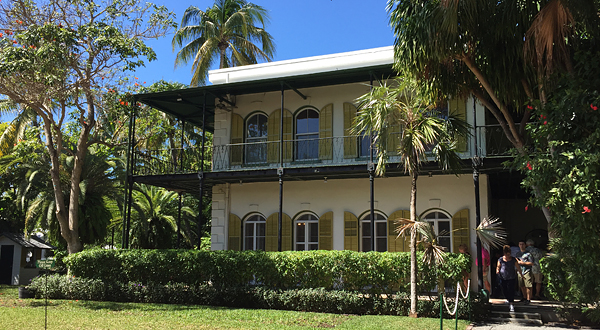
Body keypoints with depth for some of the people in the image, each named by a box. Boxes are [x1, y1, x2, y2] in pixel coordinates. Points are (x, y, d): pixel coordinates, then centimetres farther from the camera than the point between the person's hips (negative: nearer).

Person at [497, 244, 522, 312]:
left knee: (511, 290, -11)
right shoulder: (501, 259, 1)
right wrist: (497, 270, -13)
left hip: (511, 277, -1)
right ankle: (508, 299, 39)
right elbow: (498, 266, 8)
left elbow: (518, 267, 8)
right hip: (503, 277, 1)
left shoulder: (513, 260, 2)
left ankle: (511, 304, -11)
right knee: (504, 290, 9)